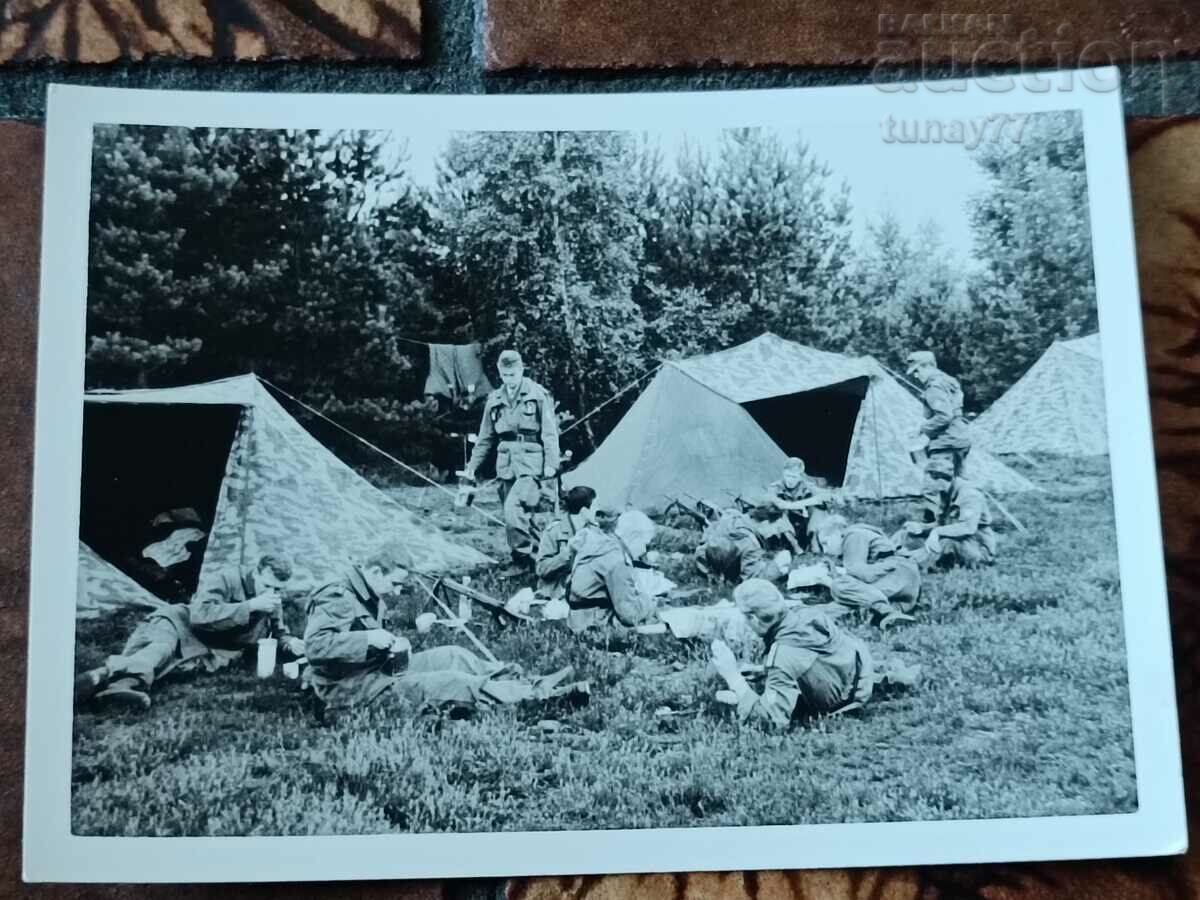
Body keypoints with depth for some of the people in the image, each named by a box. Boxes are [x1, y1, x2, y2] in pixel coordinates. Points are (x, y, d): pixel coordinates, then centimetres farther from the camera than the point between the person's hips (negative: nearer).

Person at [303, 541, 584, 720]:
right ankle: (539, 694, -15)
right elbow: (316, 645, -34)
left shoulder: (367, 596, 11)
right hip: (355, 693, -10)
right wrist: (370, 638, -34)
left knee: (451, 656, 1)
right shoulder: (337, 599, -20)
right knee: (454, 682, -17)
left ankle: (530, 684, -2)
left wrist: (394, 644, -3)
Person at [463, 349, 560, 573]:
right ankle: (529, 560, 17)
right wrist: (472, 466, 17)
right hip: (506, 464, 6)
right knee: (518, 513, 7)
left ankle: (523, 558, -11)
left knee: (514, 508, -21)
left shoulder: (538, 395, -3)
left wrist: (551, 462, -13)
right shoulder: (495, 399, 12)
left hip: (530, 463, -5)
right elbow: (485, 438, 19)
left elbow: (550, 432, -5)